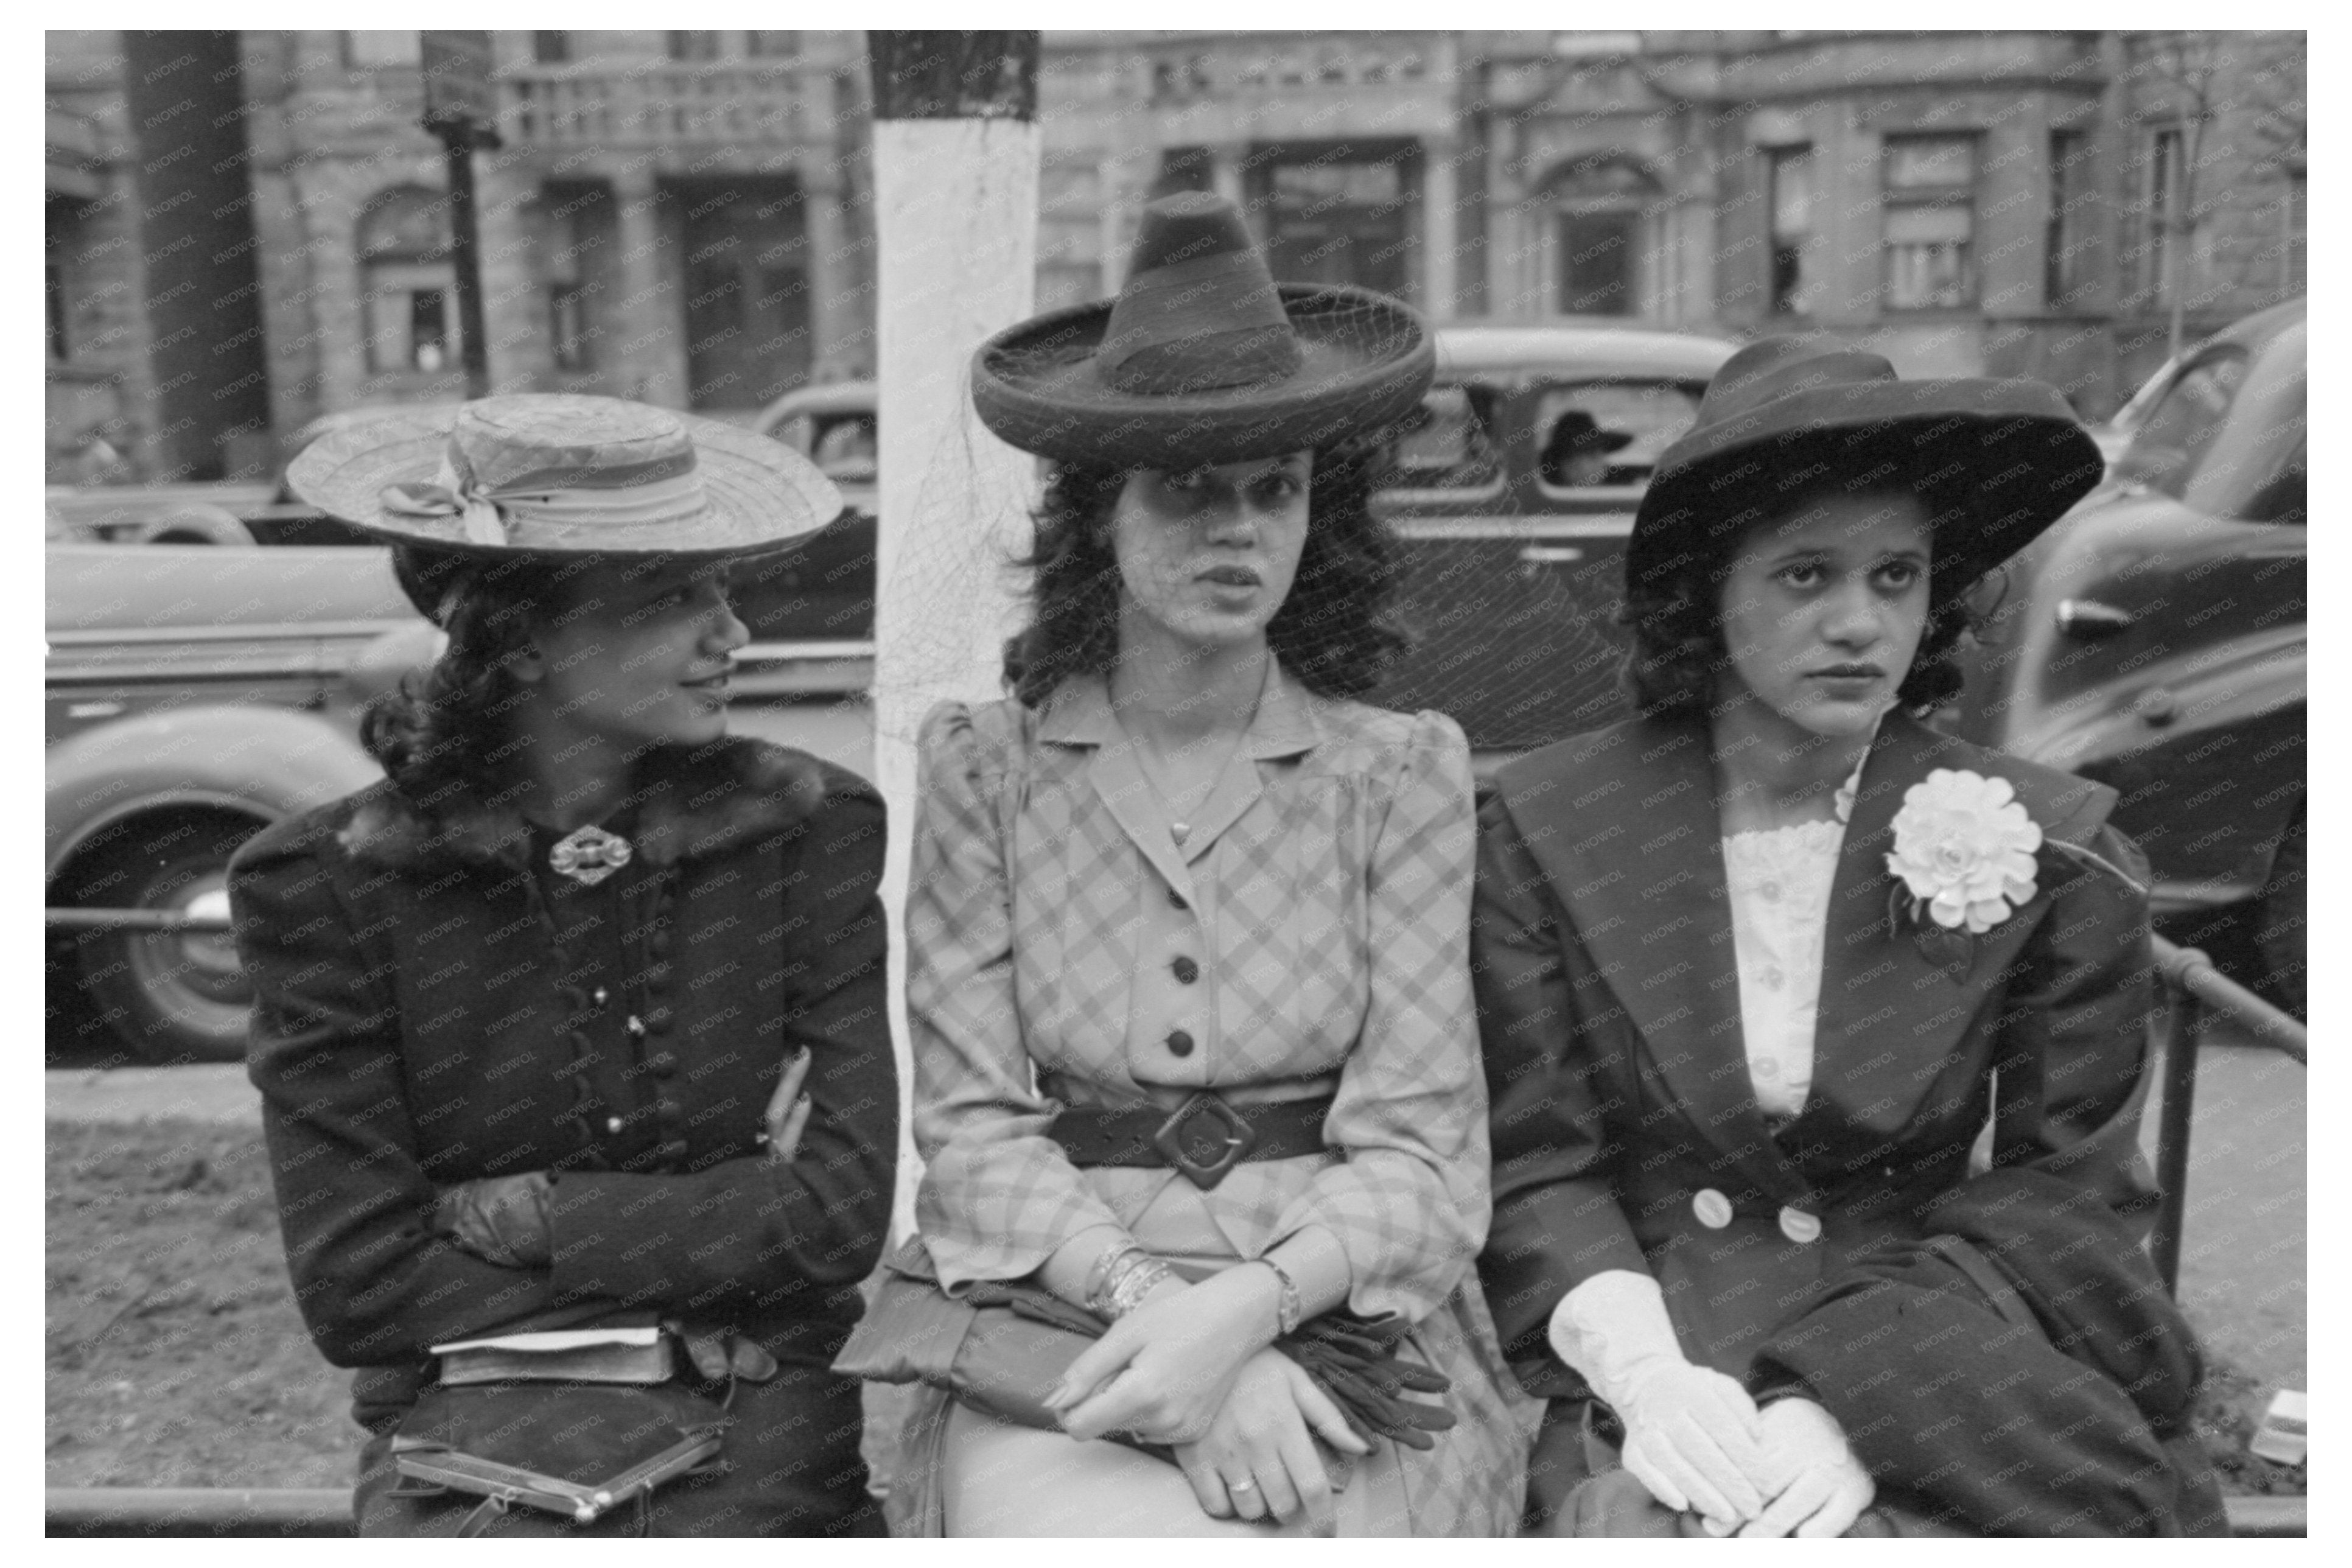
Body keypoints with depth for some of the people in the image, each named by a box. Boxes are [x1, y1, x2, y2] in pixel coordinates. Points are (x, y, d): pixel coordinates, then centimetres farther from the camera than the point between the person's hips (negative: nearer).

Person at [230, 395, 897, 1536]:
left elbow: (841, 1212, -7)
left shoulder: (804, 829, -3)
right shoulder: (331, 884, -5)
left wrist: (525, 1218, -10)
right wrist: (718, 1237, -10)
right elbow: (356, 1289, -8)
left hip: (754, 1434, 1)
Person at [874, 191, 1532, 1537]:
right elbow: (976, 1128, -1)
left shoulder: (1403, 769, 2)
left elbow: (1415, 1149, -2)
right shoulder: (984, 765, 3)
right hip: (1060, 1318, 0)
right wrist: (1153, 1302, -17)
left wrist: (1244, 1309, -19)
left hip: (1344, 1317, 1)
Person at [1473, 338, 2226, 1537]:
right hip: (1653, 1394, 0)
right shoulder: (1544, 828, 0)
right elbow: (1531, 1163, 0)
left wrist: (1853, 1396, -14)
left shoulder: (2052, 853, 0)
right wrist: (1644, 1371, -18)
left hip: (1926, 1384, 1)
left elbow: (2070, 1191, 0)